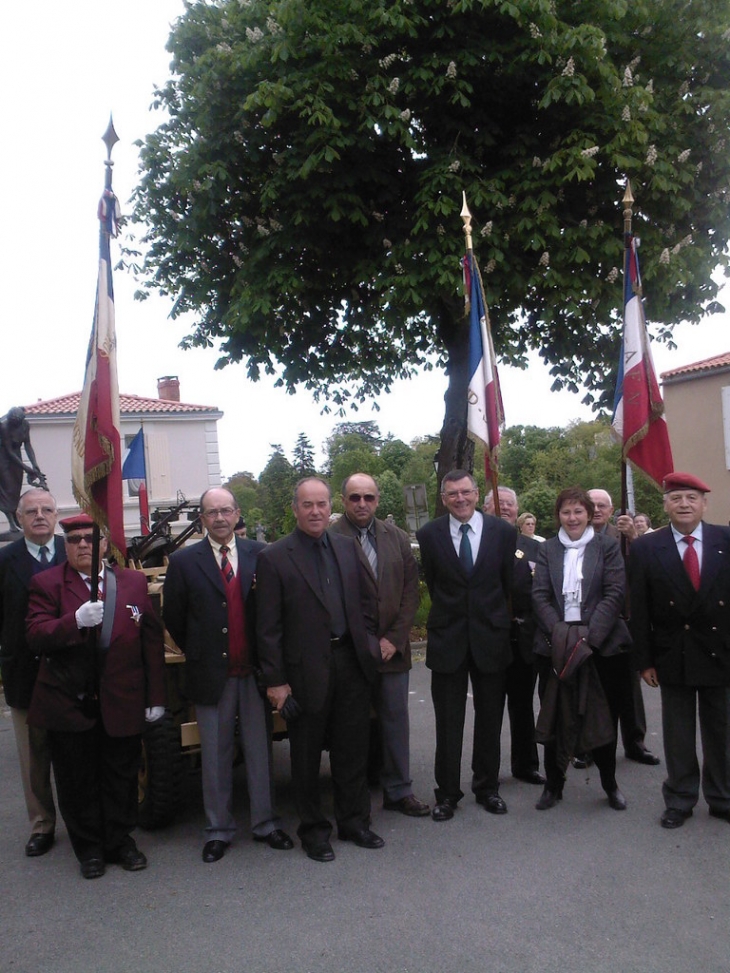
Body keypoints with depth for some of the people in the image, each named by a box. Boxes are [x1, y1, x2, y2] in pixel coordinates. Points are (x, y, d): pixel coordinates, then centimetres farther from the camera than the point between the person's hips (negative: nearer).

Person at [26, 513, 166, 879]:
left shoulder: (134, 582, 3)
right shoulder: (46, 584, -2)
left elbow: (152, 640, 4)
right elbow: (36, 637, -12)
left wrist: (156, 697, 2)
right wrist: (76, 621, -30)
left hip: (122, 703, 1)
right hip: (69, 705, -1)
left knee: (121, 777, 13)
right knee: (77, 781, 12)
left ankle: (120, 840, 33)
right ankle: (89, 848, 31)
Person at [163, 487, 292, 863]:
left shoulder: (259, 555, 2)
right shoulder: (184, 561, -1)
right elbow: (173, 617, 5)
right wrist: (198, 653, 6)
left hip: (254, 670, 1)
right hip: (211, 673, -1)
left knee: (260, 750, 11)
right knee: (215, 756, 10)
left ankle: (265, 823, 26)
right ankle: (218, 830, 25)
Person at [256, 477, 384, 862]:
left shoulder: (347, 547, 7)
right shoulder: (274, 557, -8)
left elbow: (366, 600, 14)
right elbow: (268, 626, -8)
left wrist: (368, 643, 5)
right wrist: (275, 680, -10)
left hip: (351, 661, 4)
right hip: (306, 669, -4)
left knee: (352, 749, 14)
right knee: (306, 755, 11)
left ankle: (354, 821, 31)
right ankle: (313, 829, 28)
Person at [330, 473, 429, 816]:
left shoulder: (397, 538, 8)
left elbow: (411, 591, 7)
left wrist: (394, 639, -3)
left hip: (392, 647, 4)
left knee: (396, 720, 11)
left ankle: (398, 791, 25)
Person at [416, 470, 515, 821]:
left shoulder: (503, 532, -2)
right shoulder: (429, 534, -3)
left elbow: (508, 583, 6)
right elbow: (433, 584, 6)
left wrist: (494, 617, 10)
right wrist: (450, 616, 9)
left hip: (490, 636, 1)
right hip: (448, 638, -1)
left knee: (490, 719, 12)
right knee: (448, 722, 6)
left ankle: (487, 788, 29)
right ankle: (447, 793, 19)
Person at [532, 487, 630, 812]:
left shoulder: (607, 546, 4)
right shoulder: (547, 549, 9)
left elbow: (615, 593, -5)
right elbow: (539, 595, 3)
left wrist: (590, 635, -14)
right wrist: (558, 632, -12)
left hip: (602, 644, -1)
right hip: (556, 644, 1)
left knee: (604, 715, 8)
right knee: (554, 717, 4)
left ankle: (609, 783, 25)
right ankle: (553, 784, 18)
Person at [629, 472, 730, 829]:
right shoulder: (646, 547, -3)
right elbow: (639, 610, -3)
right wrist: (644, 659, -5)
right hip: (673, 656, -1)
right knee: (678, 734, 10)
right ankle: (680, 800, 25)